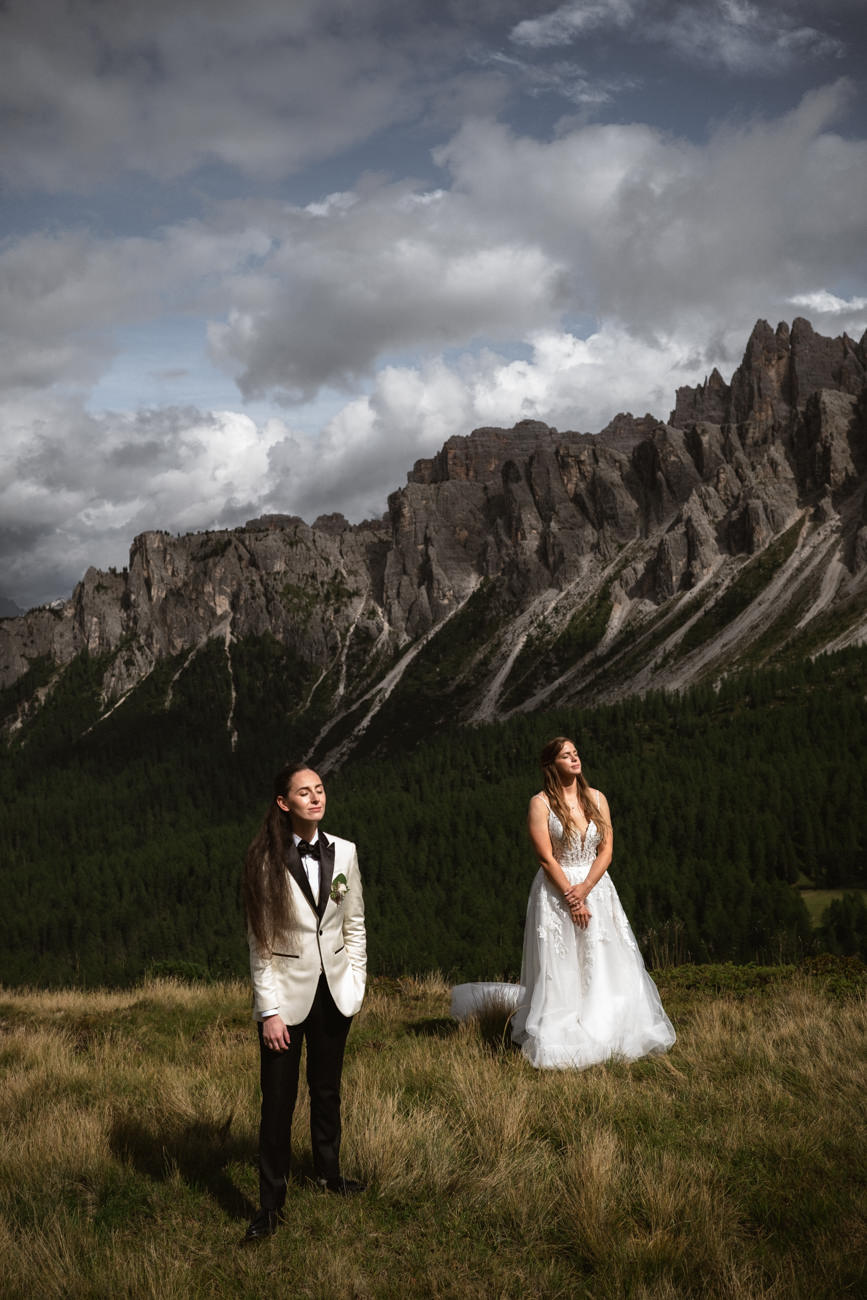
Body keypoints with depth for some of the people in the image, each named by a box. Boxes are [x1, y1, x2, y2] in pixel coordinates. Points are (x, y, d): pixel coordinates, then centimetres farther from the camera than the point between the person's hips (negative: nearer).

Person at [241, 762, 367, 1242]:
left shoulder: (343, 852, -1)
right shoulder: (265, 861, -11)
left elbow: (355, 924, 8)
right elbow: (259, 942, -10)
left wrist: (355, 981, 4)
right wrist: (270, 1010, -12)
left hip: (334, 990, 4)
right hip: (286, 992, -3)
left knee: (327, 1087, 19)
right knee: (278, 1100, 1)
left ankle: (328, 1171, 40)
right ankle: (270, 1205, 14)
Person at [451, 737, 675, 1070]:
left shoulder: (597, 798, 7)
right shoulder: (540, 803, -7)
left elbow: (606, 851, 2)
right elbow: (546, 858, -11)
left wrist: (584, 889, -12)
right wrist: (572, 899, -15)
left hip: (596, 888, 4)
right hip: (556, 891, -4)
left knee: (606, 969, 4)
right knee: (559, 974, -3)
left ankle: (606, 1035, 17)